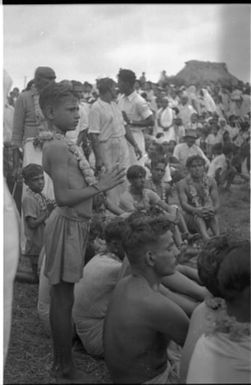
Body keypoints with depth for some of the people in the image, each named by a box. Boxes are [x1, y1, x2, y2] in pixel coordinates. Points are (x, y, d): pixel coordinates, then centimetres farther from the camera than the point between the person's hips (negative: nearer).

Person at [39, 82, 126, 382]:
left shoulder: (61, 145, 10)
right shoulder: (57, 148, -20)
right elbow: (63, 197, -26)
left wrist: (102, 184, 12)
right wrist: (100, 186, -22)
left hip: (74, 224, 10)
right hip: (68, 226, -10)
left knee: (61, 295, 19)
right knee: (63, 298, 1)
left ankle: (61, 361, 35)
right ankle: (64, 368, 15)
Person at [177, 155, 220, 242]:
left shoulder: (210, 181, 5)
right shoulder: (182, 184, -3)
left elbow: (217, 202, -1)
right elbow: (183, 204, -17)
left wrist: (213, 209, -28)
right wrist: (196, 211, -39)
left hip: (208, 215, 3)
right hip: (191, 217, -3)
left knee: (214, 216, -33)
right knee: (197, 217, -39)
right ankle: (208, 241, -67)